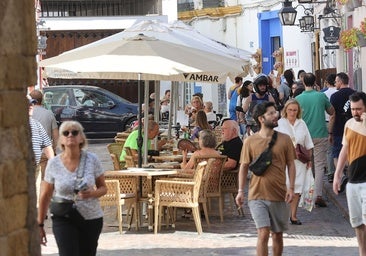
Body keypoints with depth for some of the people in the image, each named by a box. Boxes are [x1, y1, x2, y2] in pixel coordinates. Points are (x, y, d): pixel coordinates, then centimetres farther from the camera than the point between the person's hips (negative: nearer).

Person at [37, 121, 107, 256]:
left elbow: (103, 188, 5)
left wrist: (92, 193, -18)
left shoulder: (92, 160, -4)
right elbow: (45, 196, 4)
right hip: (64, 220, -1)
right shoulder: (53, 163, -4)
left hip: (91, 219, 1)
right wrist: (40, 225, 6)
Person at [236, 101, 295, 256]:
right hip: (257, 196, -2)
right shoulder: (250, 141, -1)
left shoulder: (284, 139, 3)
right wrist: (240, 191, -1)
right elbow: (244, 166, 4)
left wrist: (291, 188, -5)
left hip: (279, 195, 2)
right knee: (263, 233, -11)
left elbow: (291, 164, 5)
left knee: (277, 235, 12)